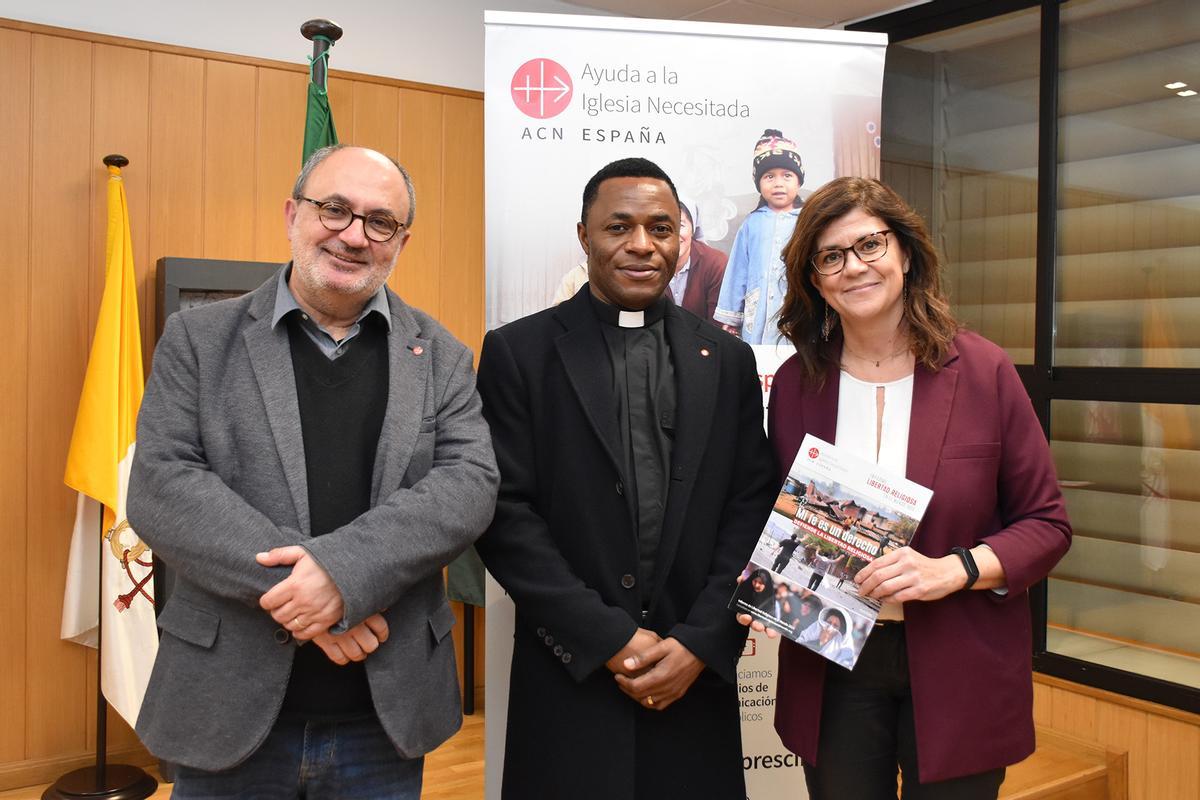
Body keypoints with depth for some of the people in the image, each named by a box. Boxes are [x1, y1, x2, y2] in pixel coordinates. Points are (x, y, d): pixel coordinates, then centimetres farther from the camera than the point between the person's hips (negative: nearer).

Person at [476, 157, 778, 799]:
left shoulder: (727, 360, 6)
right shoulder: (517, 353, -2)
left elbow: (752, 510, 3)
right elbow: (506, 513, -8)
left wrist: (700, 644, -7)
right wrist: (610, 640, -11)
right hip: (569, 683, -2)